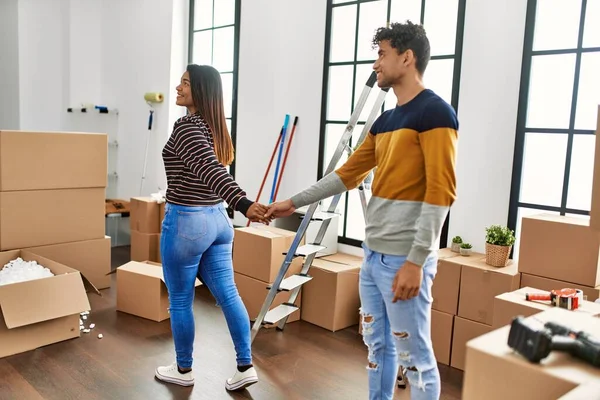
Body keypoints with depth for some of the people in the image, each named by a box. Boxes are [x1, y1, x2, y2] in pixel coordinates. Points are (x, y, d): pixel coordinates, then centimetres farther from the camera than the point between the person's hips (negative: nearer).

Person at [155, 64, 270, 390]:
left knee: (180, 301, 8)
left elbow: (211, 169, -32)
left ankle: (183, 370, 25)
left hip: (186, 222, -8)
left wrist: (243, 204, -42)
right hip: (217, 219, 9)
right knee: (228, 294, 10)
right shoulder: (214, 127, 11)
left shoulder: (186, 126, -16)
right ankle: (245, 366, 16)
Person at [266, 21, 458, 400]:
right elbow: (347, 173, 21)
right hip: (373, 255, 8)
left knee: (414, 355, 3)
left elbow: (440, 192, -17)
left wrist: (415, 261, -20)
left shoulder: (435, 112, -11)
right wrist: (295, 202, 22)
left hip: (404, 260, -8)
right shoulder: (385, 120, 16)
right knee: (377, 345, 18)